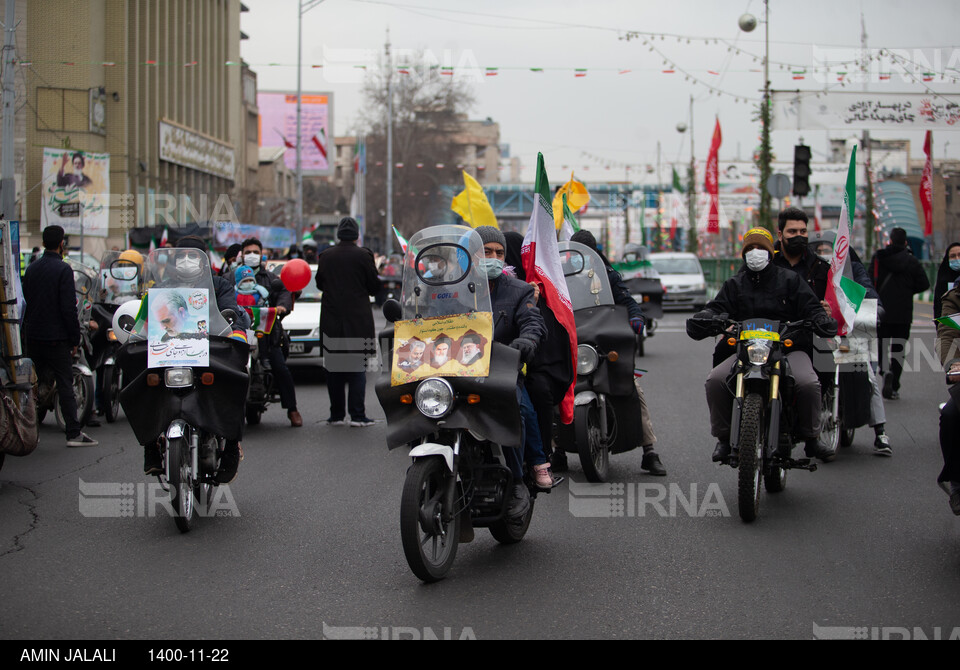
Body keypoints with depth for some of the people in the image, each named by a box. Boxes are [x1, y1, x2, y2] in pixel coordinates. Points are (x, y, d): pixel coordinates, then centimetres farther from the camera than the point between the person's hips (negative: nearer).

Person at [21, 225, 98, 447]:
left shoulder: (31, 269, 8)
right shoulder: (63, 270, -12)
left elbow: (26, 302, 14)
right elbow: (69, 308, -15)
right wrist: (75, 340, -9)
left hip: (33, 336, 6)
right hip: (57, 337, -6)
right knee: (65, 384, -4)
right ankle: (73, 433, -6)